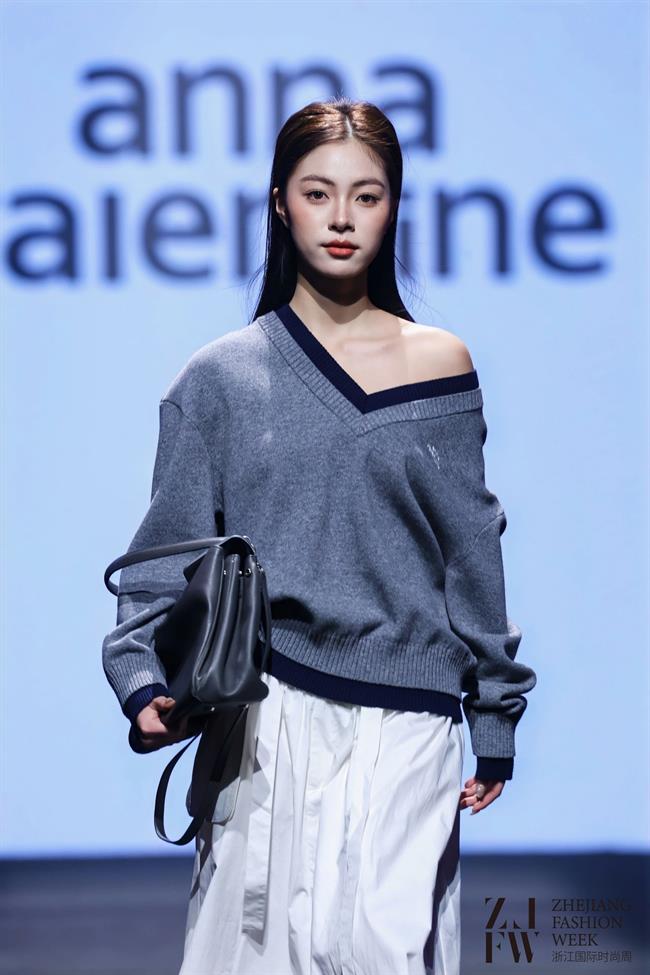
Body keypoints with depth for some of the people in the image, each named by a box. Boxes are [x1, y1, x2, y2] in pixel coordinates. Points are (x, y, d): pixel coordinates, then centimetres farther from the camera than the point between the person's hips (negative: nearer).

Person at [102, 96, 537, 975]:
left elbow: (471, 551, 10)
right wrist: (145, 682, -11)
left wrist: (496, 719, 11)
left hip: (406, 726, 0)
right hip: (272, 719, 0)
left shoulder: (438, 365, 7)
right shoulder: (222, 378, 5)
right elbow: (167, 557, 5)